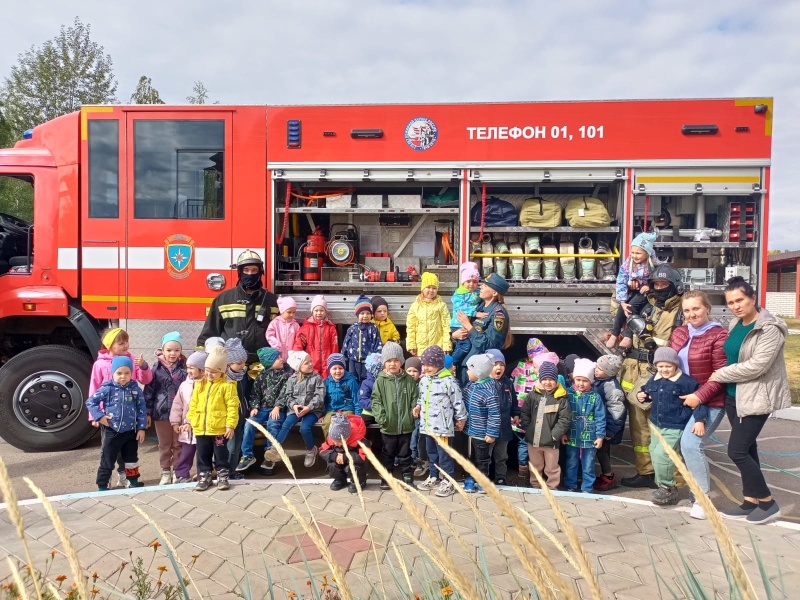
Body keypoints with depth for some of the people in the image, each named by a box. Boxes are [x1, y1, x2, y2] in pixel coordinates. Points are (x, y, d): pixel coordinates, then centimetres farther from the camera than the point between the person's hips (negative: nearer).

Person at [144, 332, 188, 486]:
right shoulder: (157, 368, -2)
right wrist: (147, 412, -3)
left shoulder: (184, 367, -2)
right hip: (161, 412, 1)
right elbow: (149, 390, 0)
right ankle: (165, 472, 25)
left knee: (178, 444, 10)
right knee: (164, 445, 13)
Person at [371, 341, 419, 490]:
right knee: (388, 453, 14)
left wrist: (415, 411, -11)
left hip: (406, 425, 1)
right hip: (388, 426, -1)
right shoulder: (380, 380, -5)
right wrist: (380, 417, -15)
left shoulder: (409, 380, -1)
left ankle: (408, 476, 27)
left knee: (405, 453, 13)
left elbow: (414, 398, 5)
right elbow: (376, 401, -6)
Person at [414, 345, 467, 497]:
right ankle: (433, 477, 34)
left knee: (444, 455, 1)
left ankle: (448, 482, 13)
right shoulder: (423, 380, 7)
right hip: (427, 425, 7)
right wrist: (418, 406, 4)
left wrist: (461, 418, -3)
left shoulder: (449, 381, -15)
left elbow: (457, 401, -9)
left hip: (442, 426, -7)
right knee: (431, 453, 19)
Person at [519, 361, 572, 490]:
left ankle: (552, 488, 30)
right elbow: (524, 413, 4)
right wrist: (528, 429, -4)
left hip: (551, 441, -3)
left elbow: (565, 419, -11)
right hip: (533, 440, 3)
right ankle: (535, 486, 38)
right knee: (535, 466, 21)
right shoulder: (533, 394, -2)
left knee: (551, 468, 12)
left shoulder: (561, 398, -10)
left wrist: (554, 435, -14)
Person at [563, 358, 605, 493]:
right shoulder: (568, 394, -6)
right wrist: (562, 433, -4)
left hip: (590, 438, -1)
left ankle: (587, 489, 26)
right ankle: (570, 486, 31)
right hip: (572, 437, 1)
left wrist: (600, 436, -7)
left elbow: (600, 418, -5)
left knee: (588, 466, 13)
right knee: (571, 464, 16)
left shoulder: (595, 397, -8)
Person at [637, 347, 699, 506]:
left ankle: (667, 488, 3)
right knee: (654, 454, 15)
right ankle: (662, 484, 32)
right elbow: (648, 393, 23)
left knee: (661, 454, -16)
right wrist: (642, 396, 1)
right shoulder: (654, 379, 4)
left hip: (675, 427, -8)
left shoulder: (685, 381, -16)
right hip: (656, 424, 8)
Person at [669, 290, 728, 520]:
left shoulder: (718, 336, -15)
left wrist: (699, 396, -23)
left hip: (709, 402, -7)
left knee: (691, 444, -16)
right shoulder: (678, 333, 5)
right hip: (682, 399, 7)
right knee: (684, 443, 8)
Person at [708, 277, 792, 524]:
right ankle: (750, 501, 24)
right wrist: (722, 377, 0)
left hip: (756, 397, -8)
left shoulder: (770, 328, -17)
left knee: (736, 450, -7)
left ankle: (767, 501, 11)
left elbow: (757, 365, -23)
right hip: (734, 396, 8)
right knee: (746, 448, 13)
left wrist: (720, 375, -15)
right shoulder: (735, 324, 7)